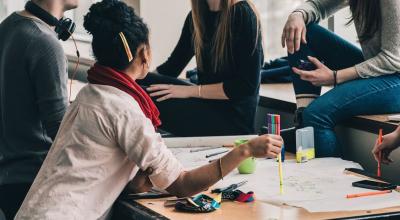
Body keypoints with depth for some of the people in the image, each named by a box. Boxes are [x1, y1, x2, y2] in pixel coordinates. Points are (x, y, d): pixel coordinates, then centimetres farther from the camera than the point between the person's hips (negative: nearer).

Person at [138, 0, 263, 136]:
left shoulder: (242, 14, -12)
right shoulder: (196, 15, 8)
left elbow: (247, 86, -17)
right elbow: (171, 67, 11)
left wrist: (191, 90, -18)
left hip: (234, 116, -7)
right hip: (206, 105, 7)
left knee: (149, 97, -24)